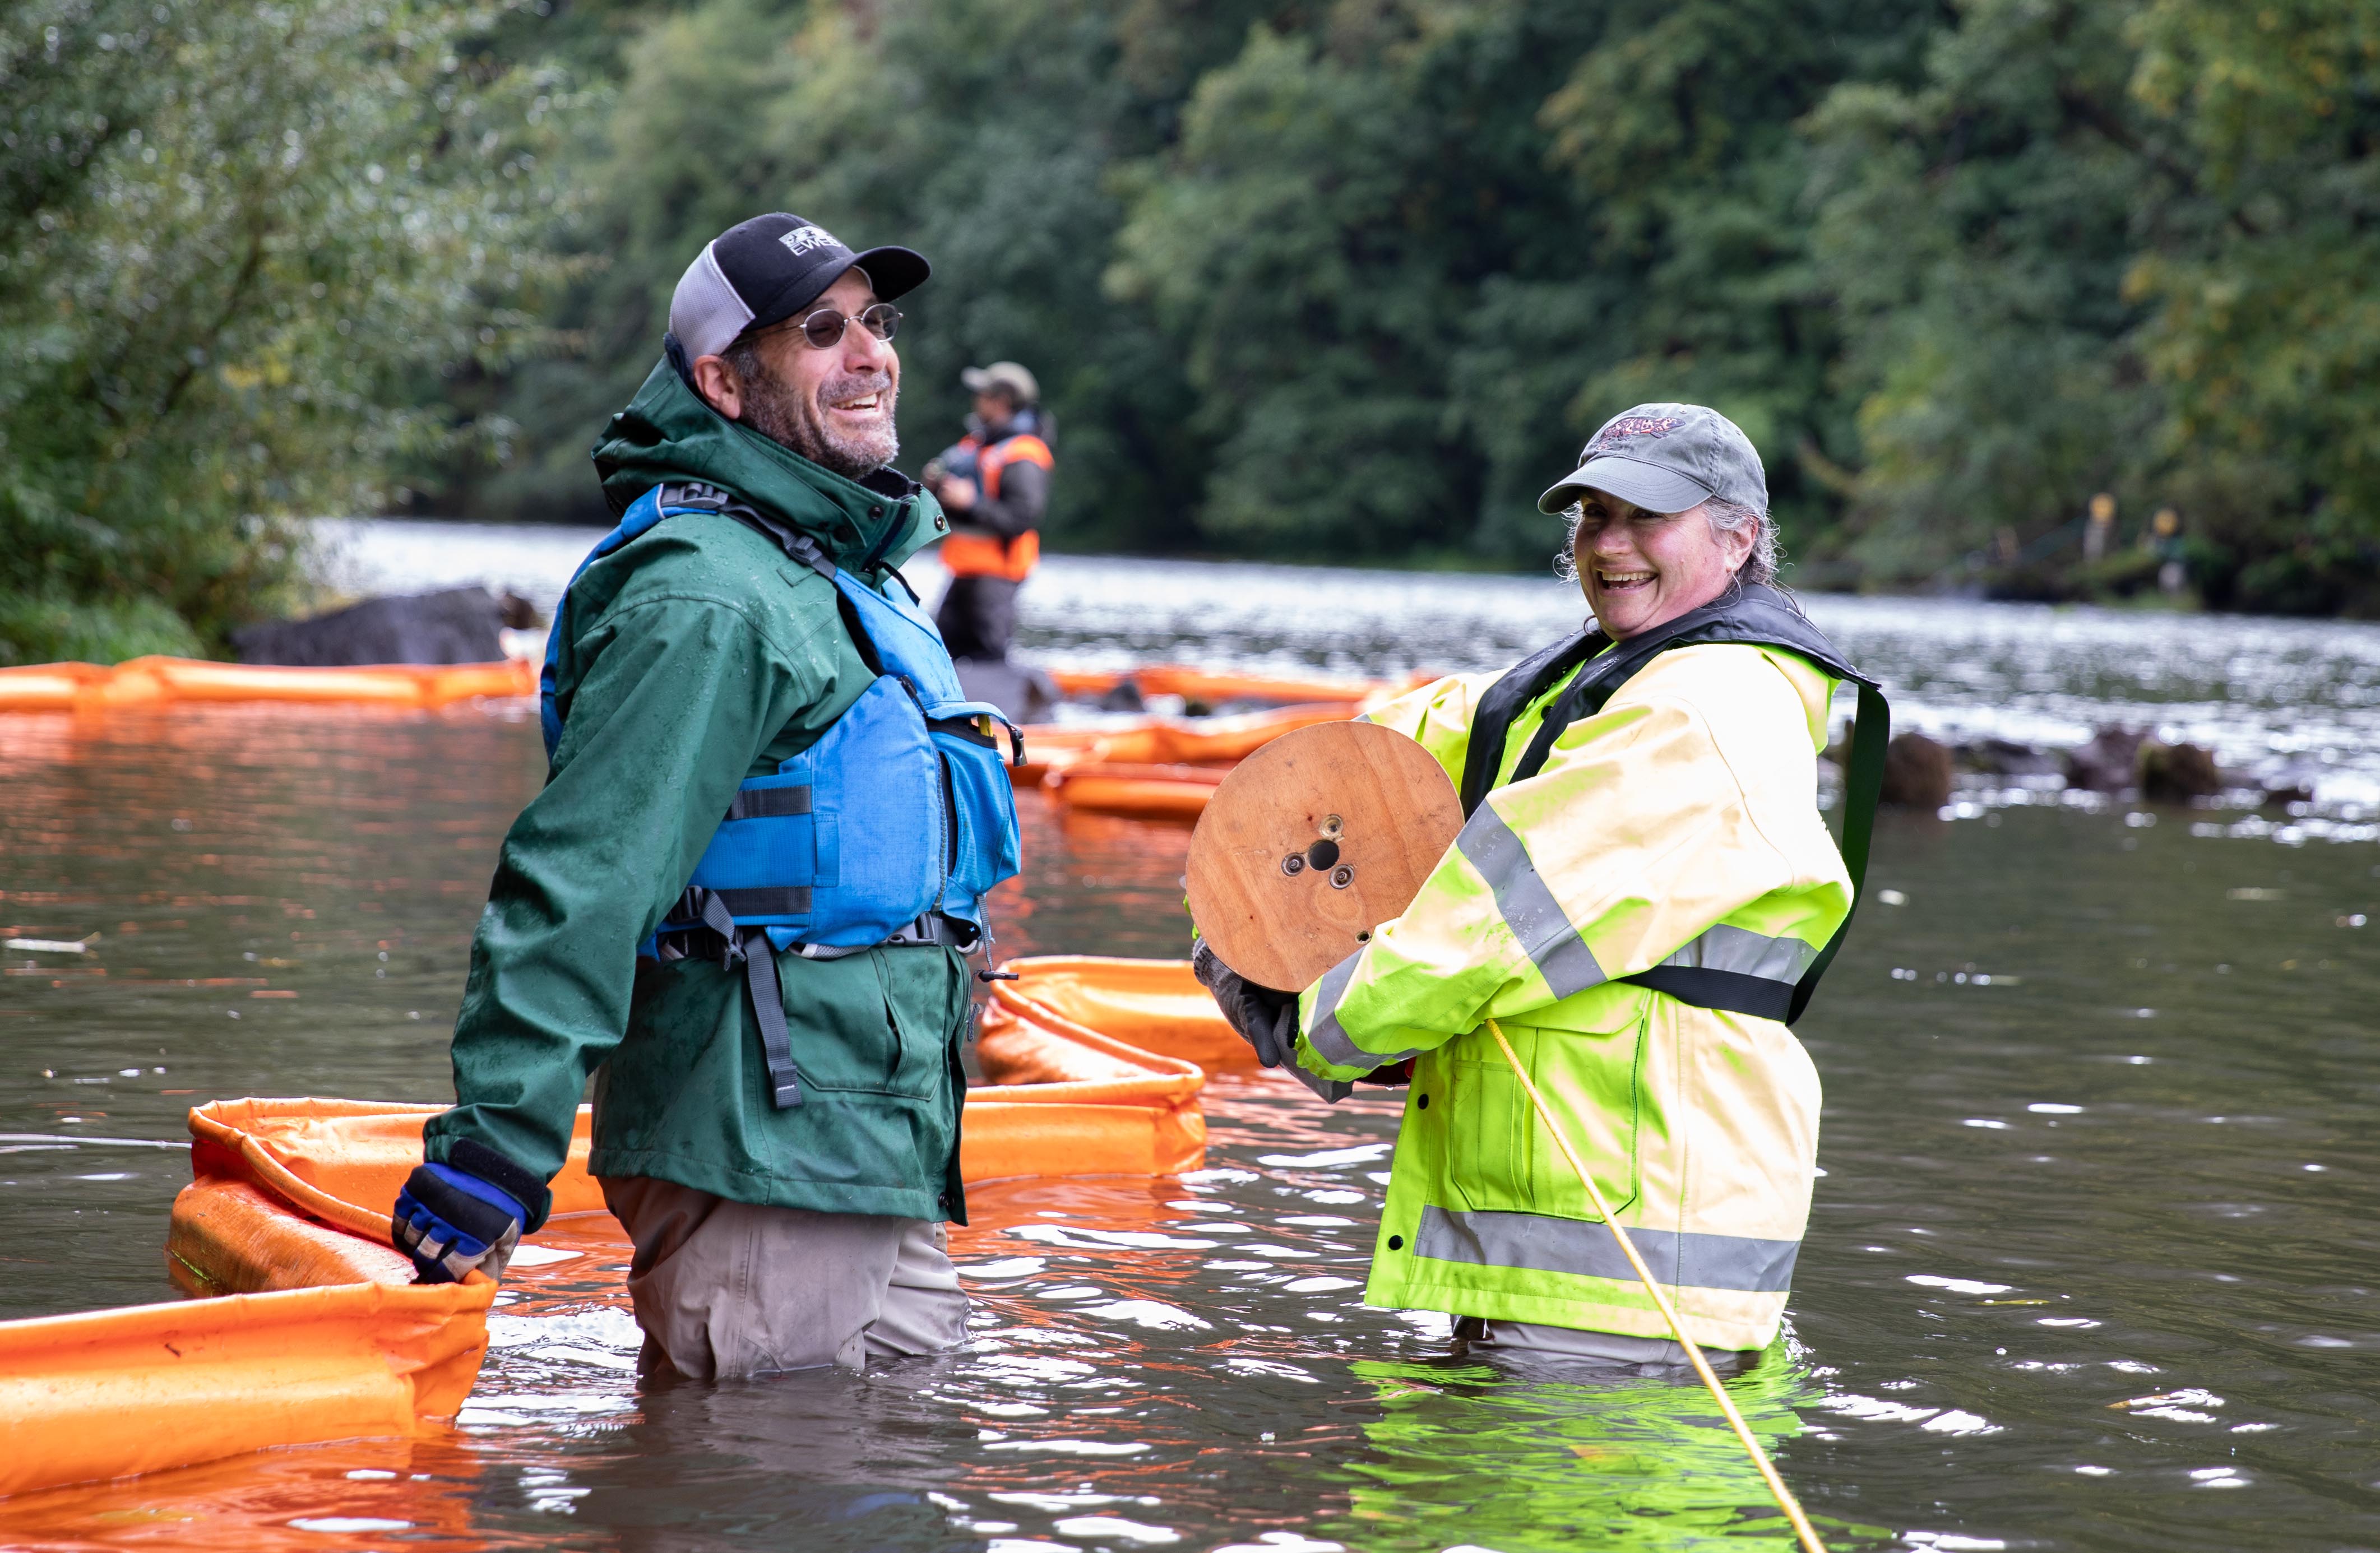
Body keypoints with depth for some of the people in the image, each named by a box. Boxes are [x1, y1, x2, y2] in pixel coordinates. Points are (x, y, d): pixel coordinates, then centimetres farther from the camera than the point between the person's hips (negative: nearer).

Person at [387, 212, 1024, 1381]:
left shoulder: (844, 576, 18)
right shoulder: (705, 596, -16)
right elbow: (579, 880, -23)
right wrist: (487, 1158, -28)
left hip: (864, 1160, 10)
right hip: (759, 1163, -10)